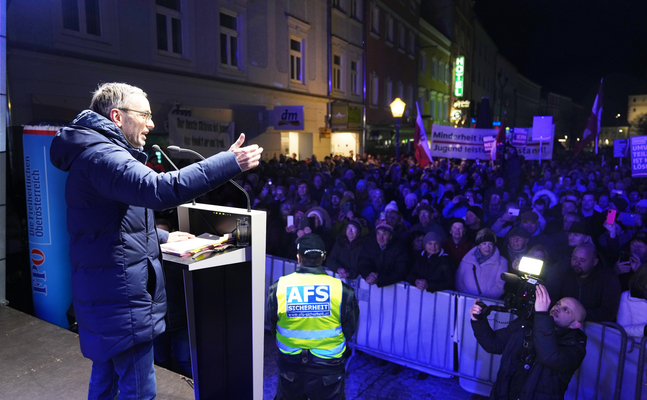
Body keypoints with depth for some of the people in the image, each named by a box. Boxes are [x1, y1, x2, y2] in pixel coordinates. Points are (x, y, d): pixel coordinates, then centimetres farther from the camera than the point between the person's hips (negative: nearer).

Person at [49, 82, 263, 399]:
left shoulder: (97, 152, 17)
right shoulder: (100, 155, -19)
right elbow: (157, 189, -38)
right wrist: (230, 162, -36)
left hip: (104, 291, 11)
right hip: (121, 297, -11)